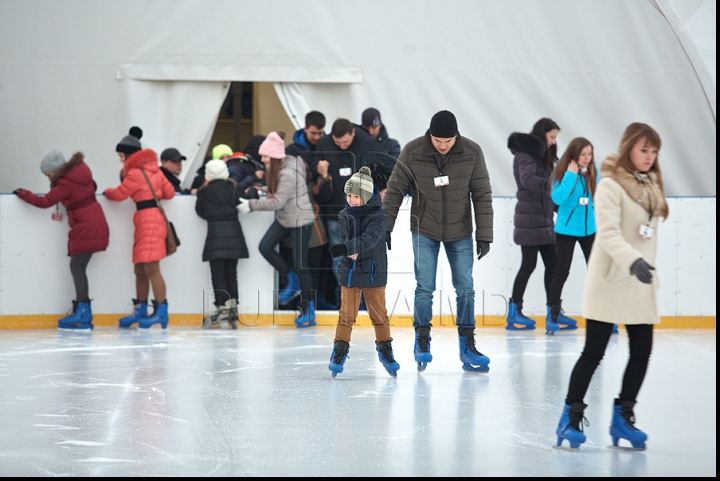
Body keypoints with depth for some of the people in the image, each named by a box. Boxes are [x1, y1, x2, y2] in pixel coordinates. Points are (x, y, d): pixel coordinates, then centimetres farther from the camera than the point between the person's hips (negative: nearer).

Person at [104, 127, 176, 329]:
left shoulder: (136, 173, -11)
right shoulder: (152, 168, 15)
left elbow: (118, 194, -4)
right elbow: (169, 192, 16)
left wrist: (107, 191, 16)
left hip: (148, 218, -10)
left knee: (151, 267, -11)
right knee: (140, 269, 12)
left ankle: (161, 312, -12)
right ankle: (140, 310, 17)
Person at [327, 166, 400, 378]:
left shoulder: (378, 217, -12)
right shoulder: (343, 216, 1)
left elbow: (369, 239, -28)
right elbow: (346, 239, 3)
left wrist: (346, 248, -42)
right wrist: (350, 252, -21)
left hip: (374, 273, -2)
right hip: (349, 271, 2)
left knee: (379, 313, 9)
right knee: (347, 313, 0)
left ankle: (385, 349, 23)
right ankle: (340, 351, 7)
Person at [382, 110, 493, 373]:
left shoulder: (472, 153, -14)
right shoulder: (412, 152, -16)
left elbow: (482, 195, -6)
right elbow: (395, 190, -4)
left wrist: (484, 235, -7)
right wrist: (384, 228, -2)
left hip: (460, 233, 1)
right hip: (424, 231, -1)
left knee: (465, 289, 4)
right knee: (424, 288, -5)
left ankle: (467, 346, 13)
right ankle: (422, 341, 10)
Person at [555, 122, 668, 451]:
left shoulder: (650, 186, 12)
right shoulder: (611, 185, -13)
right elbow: (608, 233, -24)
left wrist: (647, 267, 16)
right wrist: (632, 261, -38)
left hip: (640, 283, 7)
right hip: (610, 282, -7)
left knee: (642, 350, 4)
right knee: (594, 351, -3)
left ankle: (622, 417, 16)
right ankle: (571, 417, 8)